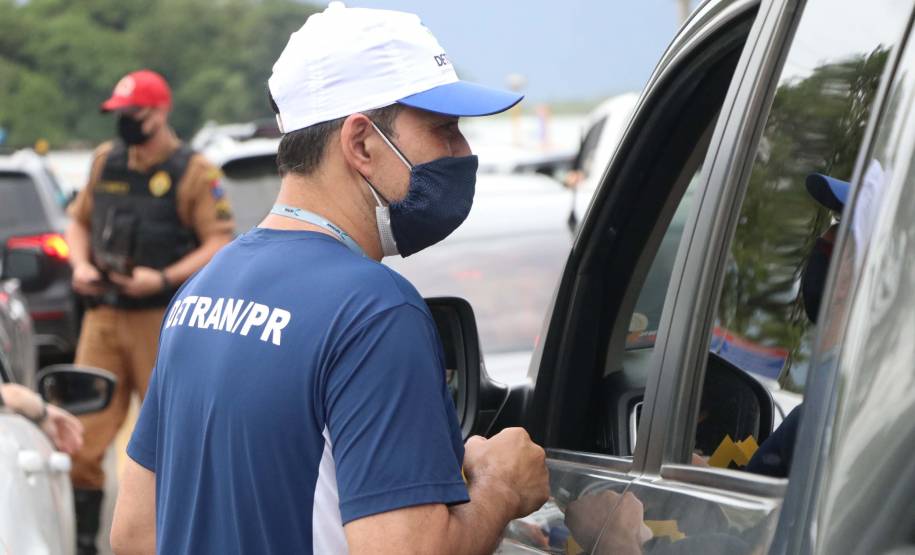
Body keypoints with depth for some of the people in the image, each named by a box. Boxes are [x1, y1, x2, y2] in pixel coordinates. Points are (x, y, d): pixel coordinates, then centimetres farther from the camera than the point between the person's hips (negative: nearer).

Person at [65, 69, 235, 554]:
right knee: (83, 433, 0)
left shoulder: (193, 173, -4)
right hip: (103, 316, 5)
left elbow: (220, 245, -9)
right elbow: (79, 221, 22)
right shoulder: (106, 161, 12)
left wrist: (163, 279, -19)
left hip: (162, 319, -4)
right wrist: (80, 265, 2)